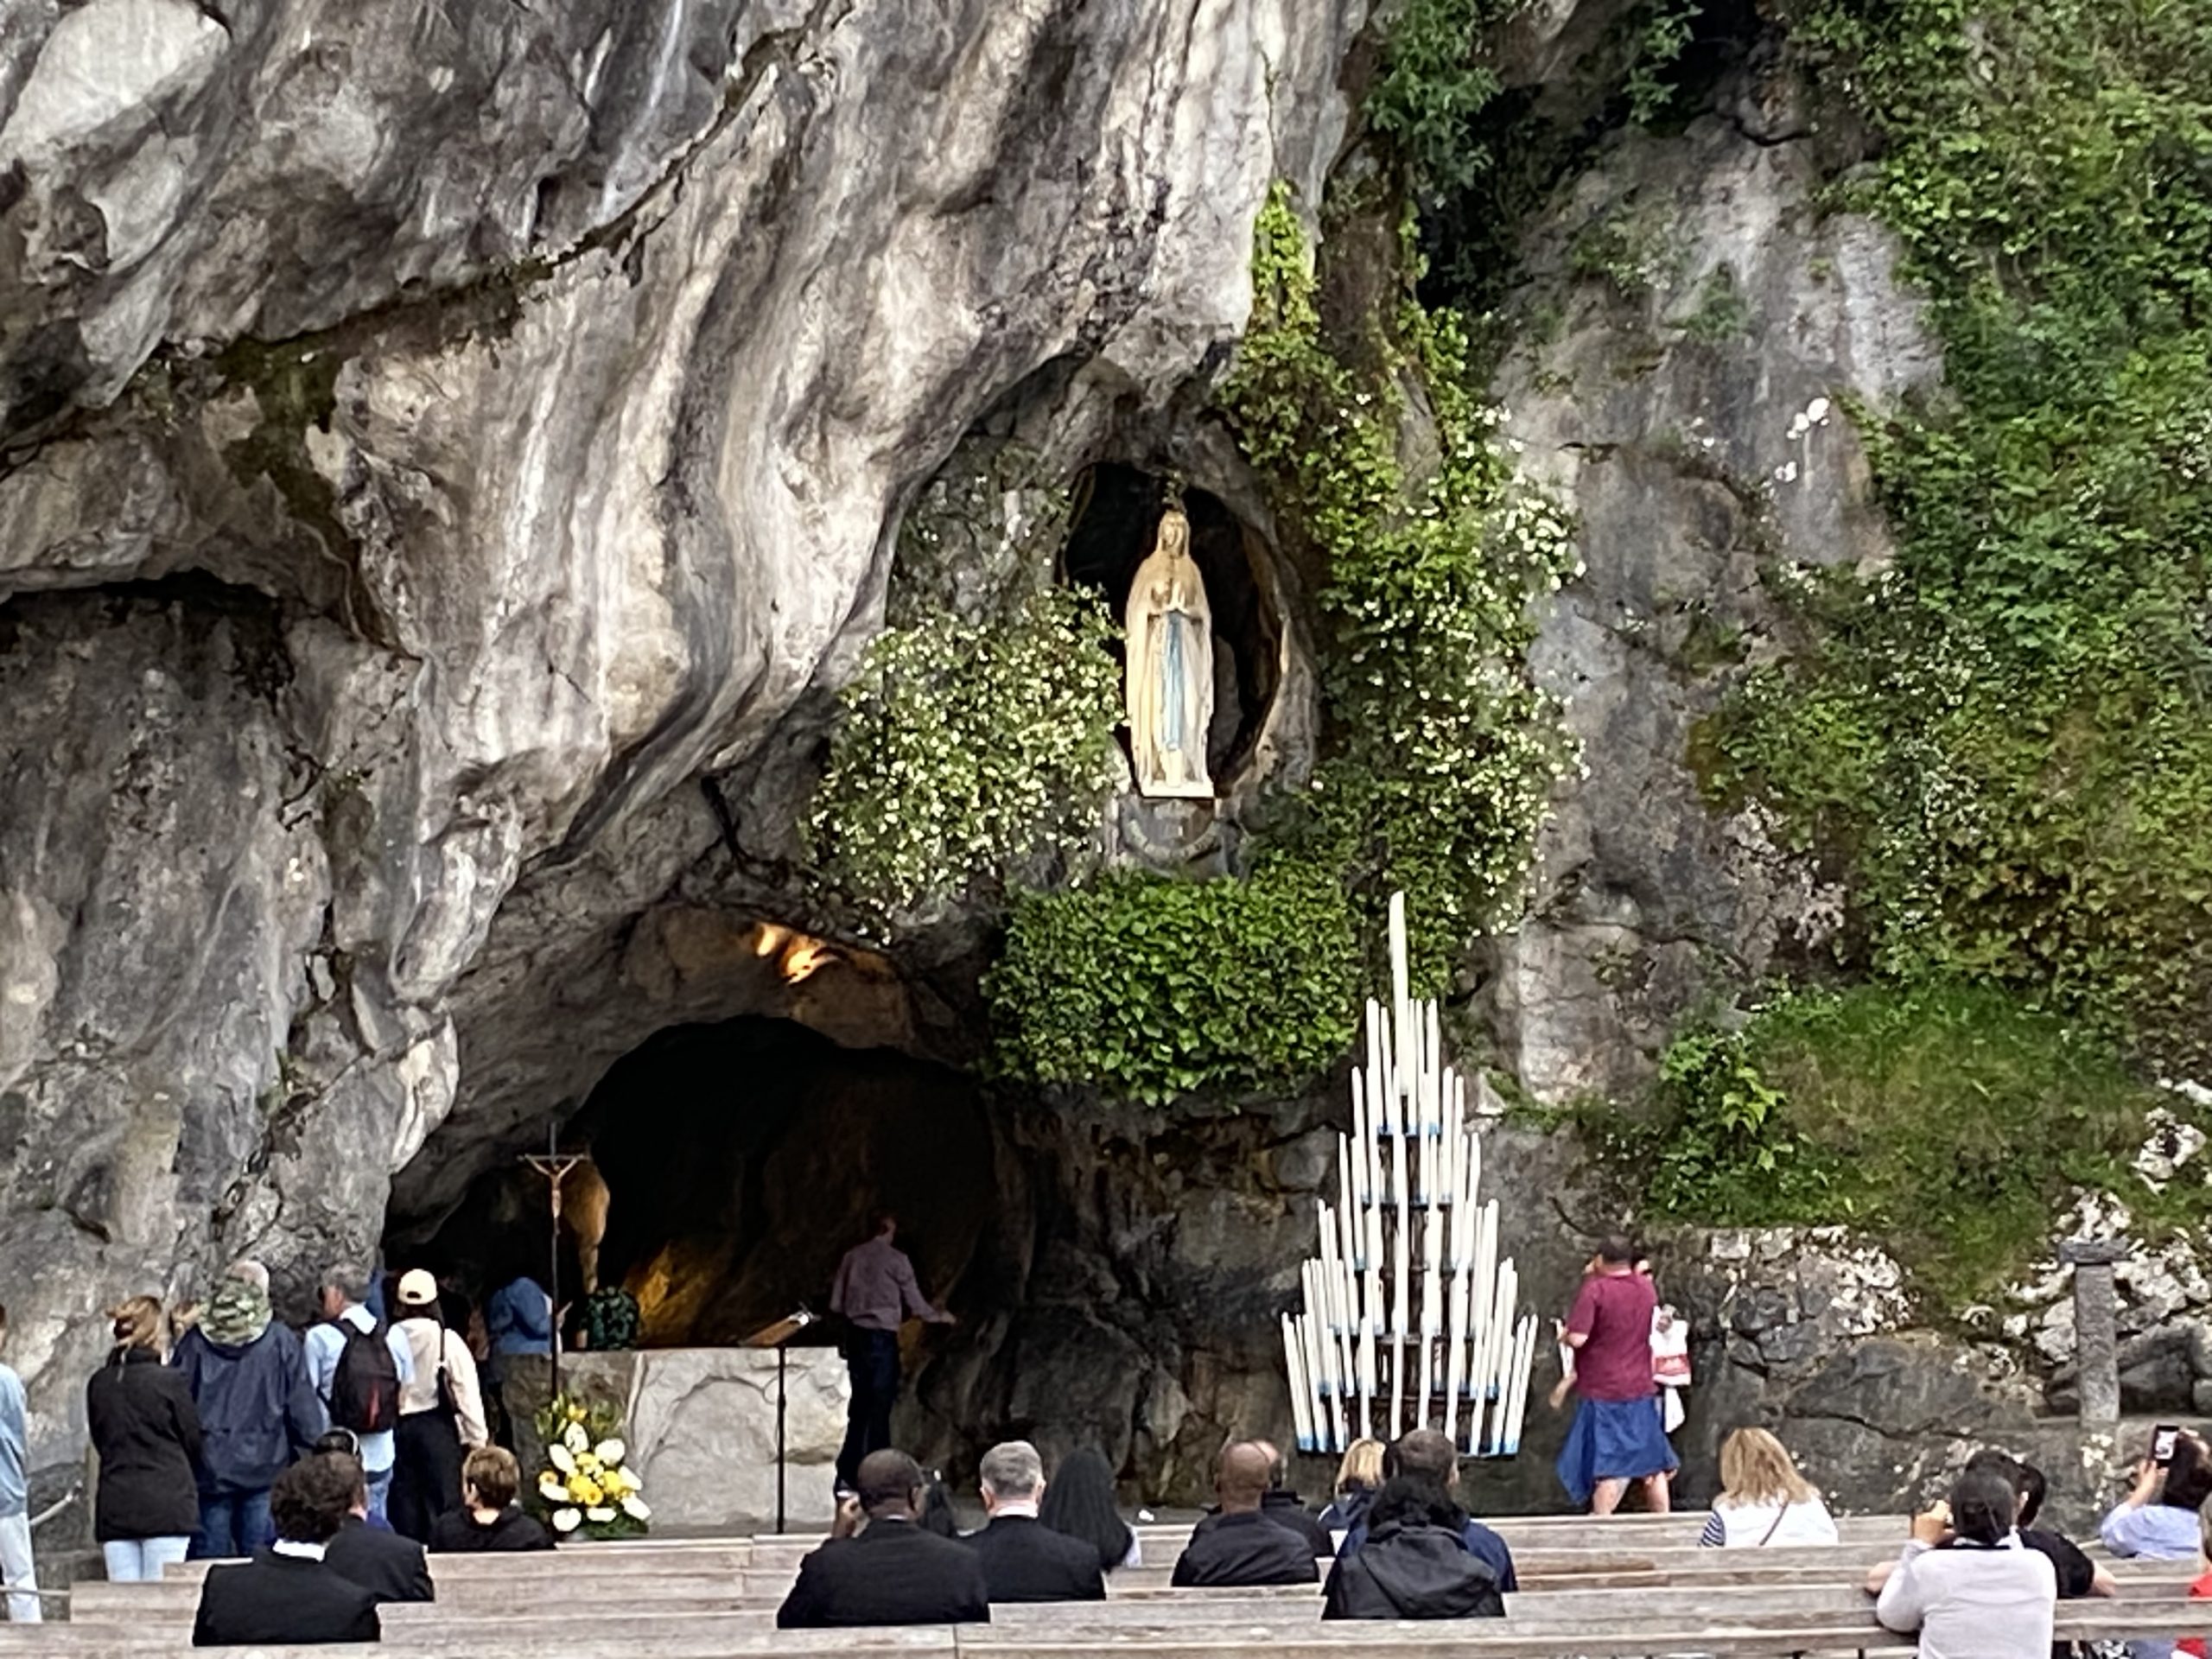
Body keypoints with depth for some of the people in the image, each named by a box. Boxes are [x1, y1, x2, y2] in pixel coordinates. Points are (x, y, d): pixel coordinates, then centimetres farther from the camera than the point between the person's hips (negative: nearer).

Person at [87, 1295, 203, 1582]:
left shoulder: (98, 1384, 5)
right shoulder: (169, 1381, -8)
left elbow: (98, 1440, 13)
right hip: (166, 1504, -4)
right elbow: (192, 1440, 0)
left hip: (114, 1504, 4)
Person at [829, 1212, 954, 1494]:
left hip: (856, 1336, 5)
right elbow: (915, 1305, -3)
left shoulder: (852, 1257, 5)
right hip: (882, 1338, -5)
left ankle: (846, 1475, 10)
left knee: (859, 1407, 12)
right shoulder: (895, 1259, -7)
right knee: (879, 1407, 2)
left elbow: (835, 1304, 8)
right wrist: (939, 1317, 15)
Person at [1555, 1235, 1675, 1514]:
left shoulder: (1595, 1290, -15)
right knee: (1652, 1462, 14)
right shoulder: (1646, 1287, 4)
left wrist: (1564, 1335, 1)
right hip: (1641, 1390, 5)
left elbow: (1577, 1338, -23)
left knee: (1608, 1465, -5)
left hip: (1603, 1393, -5)